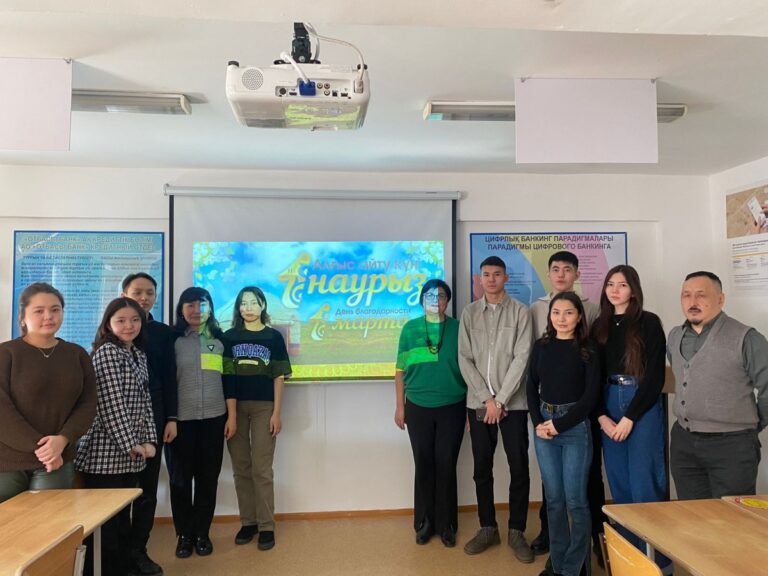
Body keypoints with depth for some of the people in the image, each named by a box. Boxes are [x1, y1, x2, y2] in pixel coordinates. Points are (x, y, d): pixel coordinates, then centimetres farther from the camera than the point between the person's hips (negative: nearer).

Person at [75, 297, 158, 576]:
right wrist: (129, 444, -13)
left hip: (131, 453, 8)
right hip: (106, 452, -8)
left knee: (122, 520, 14)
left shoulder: (138, 354, 14)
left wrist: (149, 440, 4)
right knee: (104, 525, -1)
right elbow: (111, 403, -16)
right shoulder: (106, 352, -10)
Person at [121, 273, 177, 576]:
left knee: (147, 487, 7)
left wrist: (171, 418, 1)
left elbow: (169, 378, 7)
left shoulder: (163, 333, 9)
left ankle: (137, 550, 19)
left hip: (152, 418, 2)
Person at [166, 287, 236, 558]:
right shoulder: (172, 339, 1)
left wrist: (232, 416, 1)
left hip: (214, 418, 2)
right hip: (181, 419, -1)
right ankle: (184, 534, 22)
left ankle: (203, 533, 22)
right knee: (180, 478, 7)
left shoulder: (220, 339, 7)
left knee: (208, 477, 8)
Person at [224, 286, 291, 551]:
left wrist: (277, 413, -5)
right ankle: (248, 522, 22)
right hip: (235, 407, 2)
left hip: (263, 407, -2)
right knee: (241, 468, 9)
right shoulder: (230, 337, 7)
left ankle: (266, 526, 10)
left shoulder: (273, 337, 2)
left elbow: (278, 377, 1)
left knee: (262, 469, 0)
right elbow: (224, 374, 5)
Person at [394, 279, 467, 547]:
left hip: (452, 407, -1)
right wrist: (400, 406, 3)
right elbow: (401, 369, 4)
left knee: (446, 465, 6)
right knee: (424, 464, 8)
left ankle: (446, 524, 22)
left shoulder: (458, 328, -1)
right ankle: (424, 522, 24)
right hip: (418, 407, 1)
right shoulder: (410, 329, 1)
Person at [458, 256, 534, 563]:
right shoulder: (469, 313, 5)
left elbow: (521, 358, -8)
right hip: (478, 402, 2)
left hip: (513, 403, -2)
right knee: (482, 468, 9)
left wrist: (500, 400, -12)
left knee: (519, 468, 3)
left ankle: (516, 531, 19)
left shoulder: (520, 312, -1)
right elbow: (465, 359, 1)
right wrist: (486, 398, -8)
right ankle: (488, 528, 25)